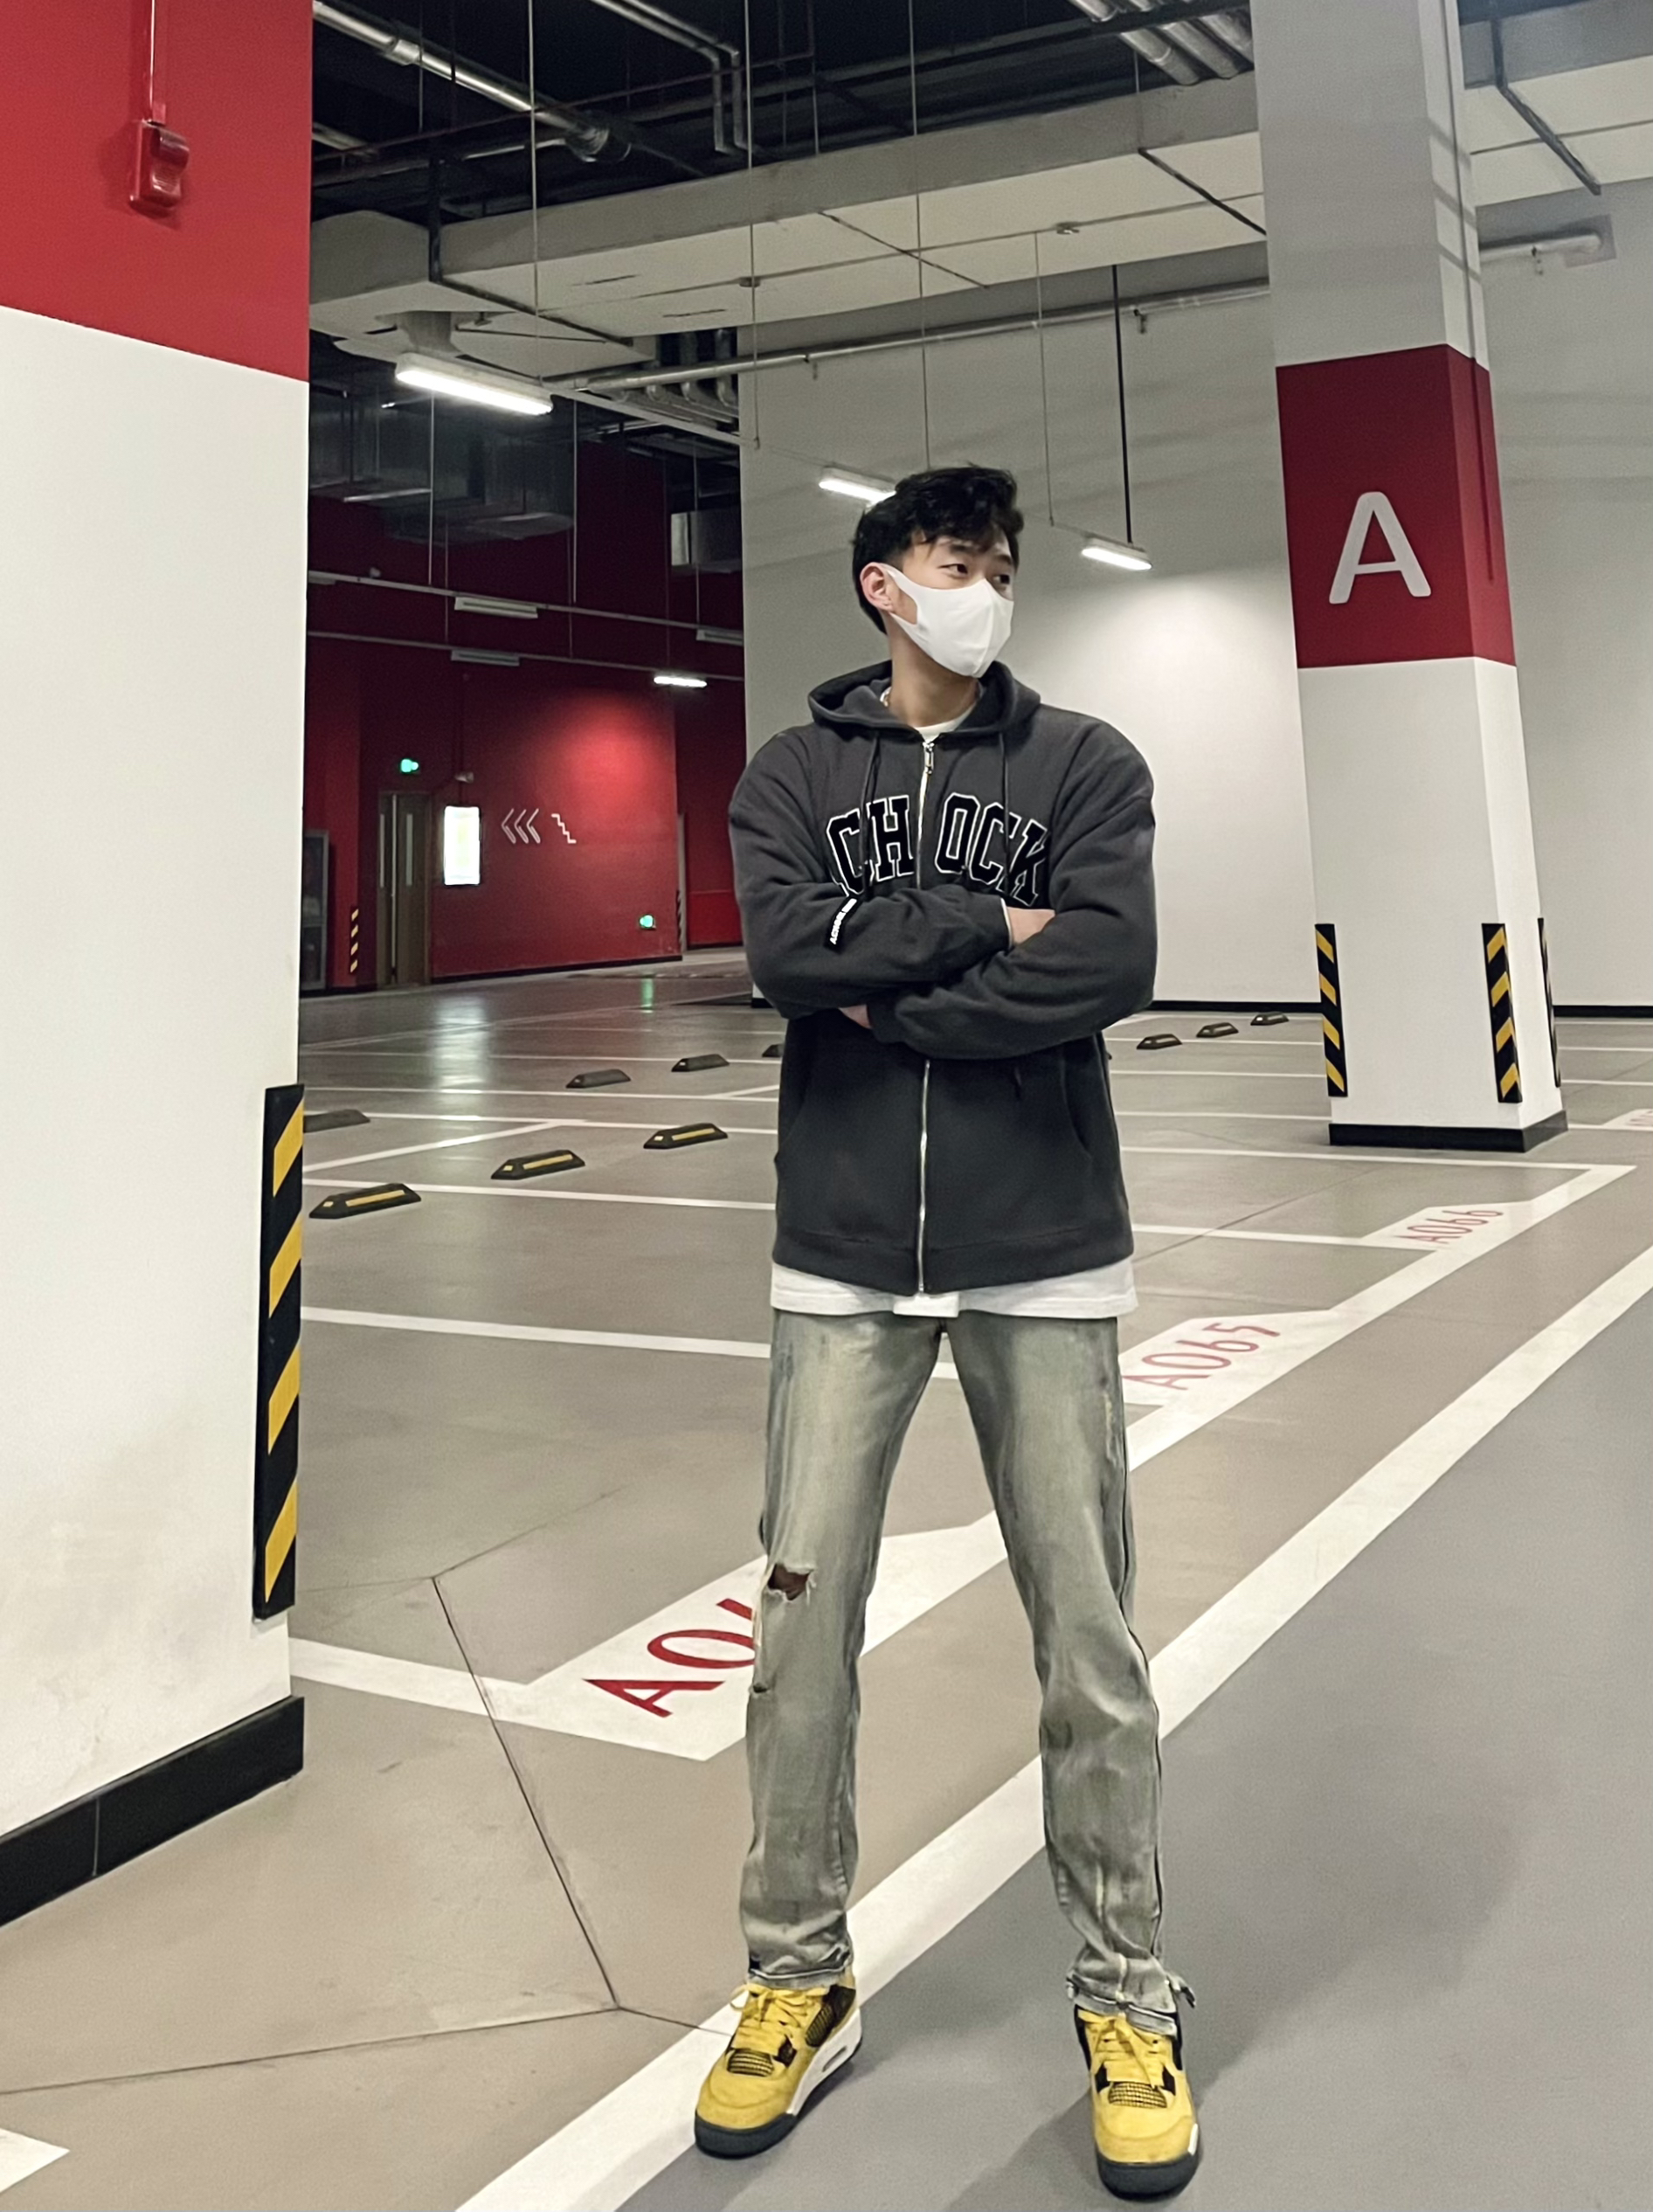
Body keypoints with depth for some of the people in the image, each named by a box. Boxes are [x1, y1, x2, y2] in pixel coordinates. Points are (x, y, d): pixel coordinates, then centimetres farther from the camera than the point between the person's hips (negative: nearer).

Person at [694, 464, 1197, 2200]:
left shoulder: (1084, 765, 4)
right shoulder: (792, 776, 8)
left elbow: (1110, 968, -13)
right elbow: (784, 950, -11)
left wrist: (887, 999, -9)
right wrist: (984, 924, -10)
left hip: (1041, 1261, -1)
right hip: (842, 1262, 1)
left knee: (1088, 1637, 3)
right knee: (803, 1621, 5)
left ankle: (1127, 2002, 21)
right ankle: (801, 1982, 24)